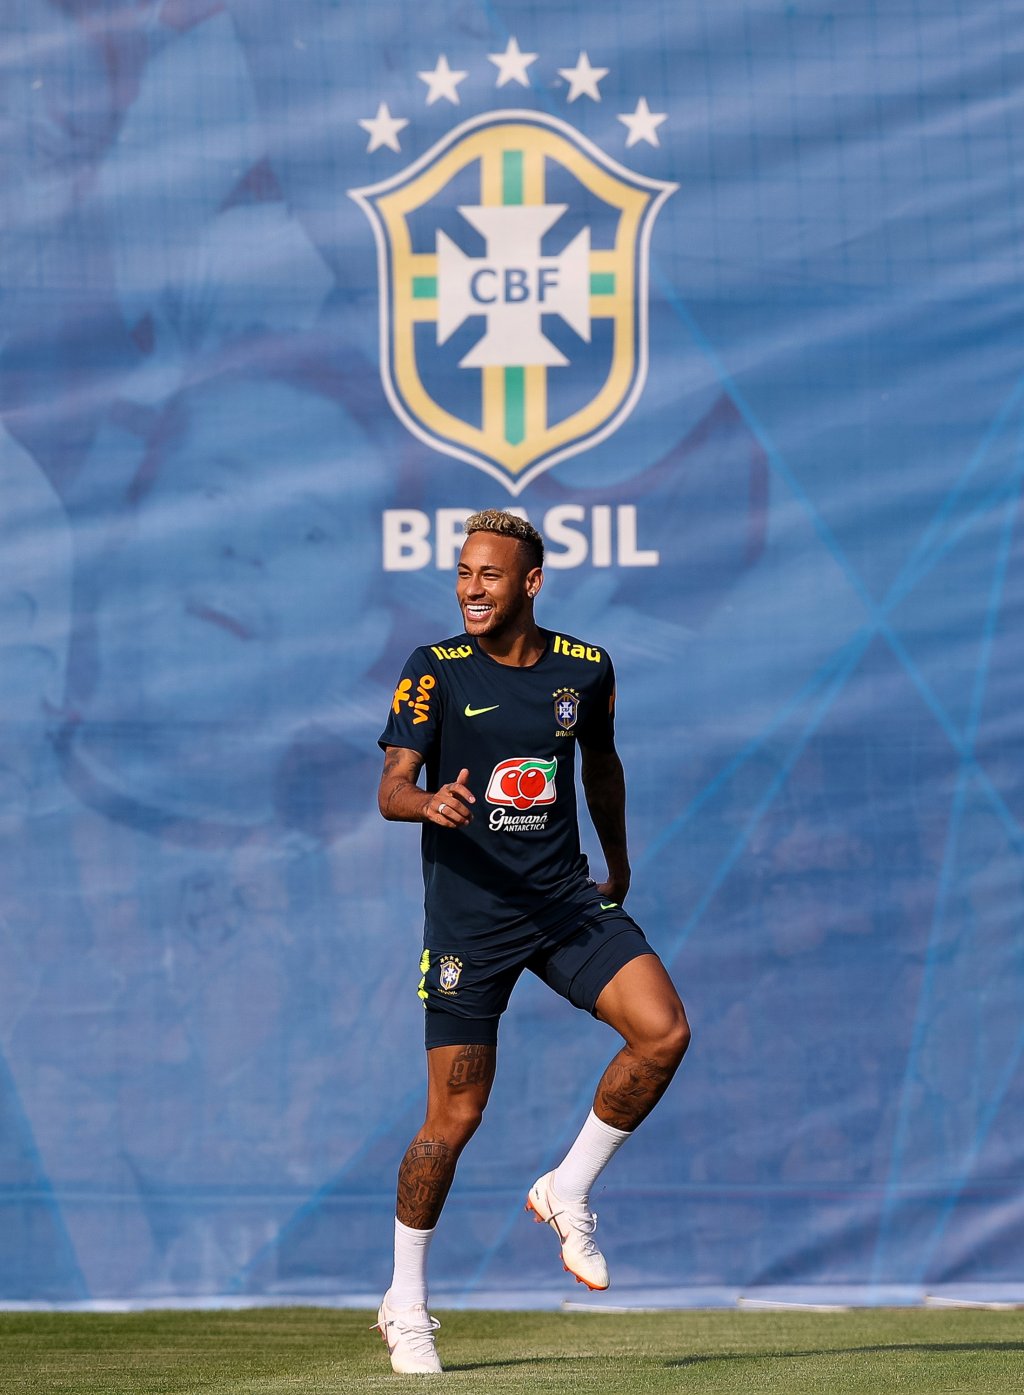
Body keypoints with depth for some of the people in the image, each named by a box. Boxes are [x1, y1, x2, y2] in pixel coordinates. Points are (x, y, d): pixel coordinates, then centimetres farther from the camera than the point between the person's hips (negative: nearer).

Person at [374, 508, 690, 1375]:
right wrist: (430, 802, -34)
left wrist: (618, 863, 30)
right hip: (469, 913, -3)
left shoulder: (585, 669, 4)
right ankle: (405, 1304, 15)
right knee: (456, 1117, -3)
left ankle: (569, 1192, 4)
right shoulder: (435, 671, -6)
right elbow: (391, 789, -11)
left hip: (566, 899, 3)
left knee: (664, 1031, -18)